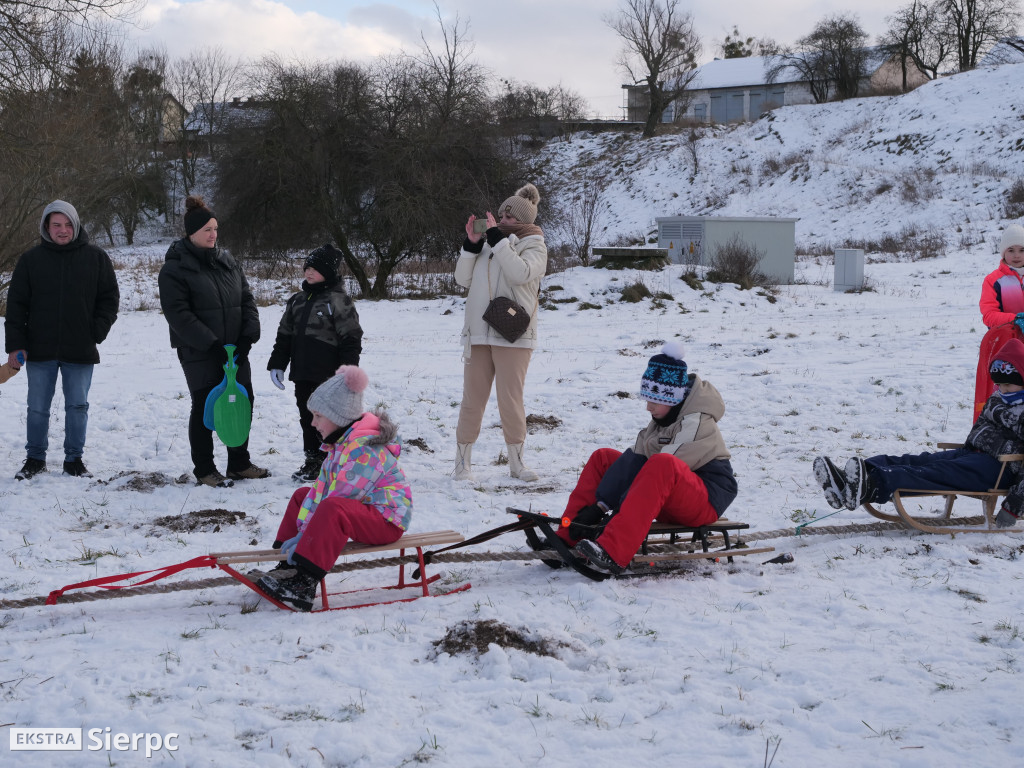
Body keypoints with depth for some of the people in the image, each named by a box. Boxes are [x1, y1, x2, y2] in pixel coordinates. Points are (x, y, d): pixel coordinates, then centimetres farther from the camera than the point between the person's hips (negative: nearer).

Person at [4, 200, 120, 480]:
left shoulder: (96, 257, 2)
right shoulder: (31, 259, 2)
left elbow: (109, 298, 7)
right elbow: (16, 304, 3)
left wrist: (98, 331, -6)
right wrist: (15, 345, -4)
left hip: (80, 351, 0)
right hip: (40, 350, 0)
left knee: (77, 407, 6)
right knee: (37, 408, 7)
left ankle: (74, 459, 18)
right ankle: (35, 459, 20)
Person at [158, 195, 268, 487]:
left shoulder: (227, 261, 10)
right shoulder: (174, 269, -11)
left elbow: (247, 299, 11)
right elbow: (178, 314, -17)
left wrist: (249, 335, -4)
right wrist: (211, 344, -20)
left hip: (234, 351, 6)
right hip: (198, 354, -6)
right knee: (204, 408, 0)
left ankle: (239, 463, 23)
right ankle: (204, 470, 12)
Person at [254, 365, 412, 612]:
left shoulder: (364, 450, -25)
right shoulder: (340, 442, 8)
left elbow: (340, 500, -27)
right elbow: (322, 487, 4)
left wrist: (306, 537, -24)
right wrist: (302, 531, -5)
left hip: (387, 519, -11)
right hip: (363, 512, 11)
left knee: (332, 508, -37)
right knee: (302, 496, 15)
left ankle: (305, 582, -39)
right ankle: (289, 565, 8)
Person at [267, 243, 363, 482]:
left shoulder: (338, 299, -9)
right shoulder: (298, 300, 13)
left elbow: (351, 338, -11)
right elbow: (284, 335, 18)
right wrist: (277, 364, 13)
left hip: (328, 375, -7)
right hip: (303, 374, 7)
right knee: (307, 417, 11)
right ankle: (313, 460, 21)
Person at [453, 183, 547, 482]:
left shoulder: (534, 246, 3)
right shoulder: (488, 243, 15)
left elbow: (520, 273, -17)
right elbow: (463, 279, 10)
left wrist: (498, 239, -15)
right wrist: (471, 244, -2)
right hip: (478, 332, 4)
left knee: (511, 399, -2)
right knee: (473, 398, 4)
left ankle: (516, 461, 11)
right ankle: (463, 460, 9)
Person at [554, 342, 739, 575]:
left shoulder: (697, 423, -18)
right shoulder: (662, 419, 10)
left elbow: (663, 469, -27)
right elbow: (635, 459, 1)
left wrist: (614, 508, -29)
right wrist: (599, 504, -11)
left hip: (707, 500, -10)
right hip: (668, 503, 10)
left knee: (662, 465, -41)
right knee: (602, 458, 6)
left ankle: (613, 555, -57)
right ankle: (566, 538, -8)